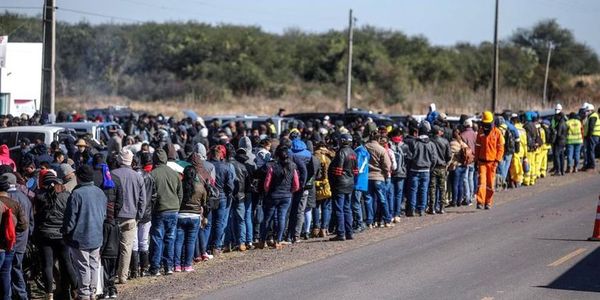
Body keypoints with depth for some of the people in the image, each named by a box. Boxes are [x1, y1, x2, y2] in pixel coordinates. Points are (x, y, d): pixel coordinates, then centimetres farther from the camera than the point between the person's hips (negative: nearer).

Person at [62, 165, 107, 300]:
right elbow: (104, 215, 14)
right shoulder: (100, 193, 4)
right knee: (94, 266, 13)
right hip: (97, 238, 6)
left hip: (80, 238, -6)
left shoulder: (77, 194, -17)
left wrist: (65, 231, 0)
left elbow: (71, 218, -15)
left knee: (83, 267, 1)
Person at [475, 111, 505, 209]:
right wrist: (476, 159, 8)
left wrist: (497, 160, -7)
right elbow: (477, 147, 14)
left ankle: (488, 202, 14)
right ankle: (480, 202, -15)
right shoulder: (480, 132, 7)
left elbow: (500, 148, 0)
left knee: (490, 183, 5)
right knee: (481, 182, -10)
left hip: (492, 162, -1)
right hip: (482, 161, 1)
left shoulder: (497, 132, -1)